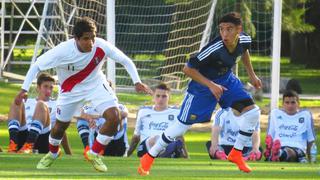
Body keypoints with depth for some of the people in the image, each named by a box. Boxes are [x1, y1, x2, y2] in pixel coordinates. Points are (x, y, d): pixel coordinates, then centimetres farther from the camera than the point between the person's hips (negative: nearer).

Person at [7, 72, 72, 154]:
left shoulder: (56, 105, 23)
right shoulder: (27, 102, 29)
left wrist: (69, 156, 13)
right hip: (24, 137, 2)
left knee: (41, 105, -22)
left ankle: (28, 145, -47)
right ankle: (13, 144, -38)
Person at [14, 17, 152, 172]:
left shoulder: (101, 46, -28)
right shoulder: (63, 51, -32)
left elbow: (125, 61, -13)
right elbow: (36, 66, -20)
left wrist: (137, 82, -22)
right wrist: (24, 89, -25)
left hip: (96, 85, 1)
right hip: (70, 89, -1)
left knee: (114, 117, -19)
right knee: (61, 125, 11)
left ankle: (94, 154, 3)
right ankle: (52, 154, 46)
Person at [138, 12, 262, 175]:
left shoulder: (244, 40, -19)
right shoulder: (214, 49, -37)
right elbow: (188, 69, -28)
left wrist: (251, 74, 15)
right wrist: (211, 85, -31)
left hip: (226, 80, 6)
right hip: (203, 84, -6)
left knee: (253, 113, -5)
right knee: (182, 126, -4)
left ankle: (236, 154, 13)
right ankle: (148, 158, 12)